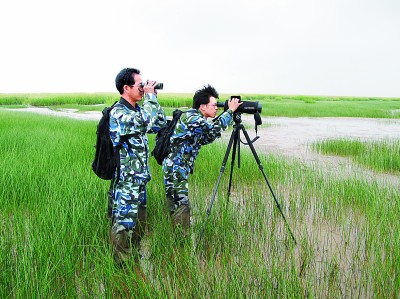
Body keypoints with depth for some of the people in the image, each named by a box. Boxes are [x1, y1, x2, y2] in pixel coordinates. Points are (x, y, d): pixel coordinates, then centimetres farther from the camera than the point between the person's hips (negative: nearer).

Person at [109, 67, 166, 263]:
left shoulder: (137, 109, 10)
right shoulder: (118, 112, -18)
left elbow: (160, 124, 15)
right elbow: (144, 123, -32)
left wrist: (153, 100, 5)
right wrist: (150, 96, -19)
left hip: (140, 177, 9)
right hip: (125, 180, -9)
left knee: (138, 221, 19)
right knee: (124, 221, 1)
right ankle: (122, 263, 14)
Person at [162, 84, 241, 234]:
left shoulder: (195, 117, 13)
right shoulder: (191, 117, -17)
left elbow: (207, 138, 18)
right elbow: (214, 129, -30)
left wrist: (226, 115, 8)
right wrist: (230, 110, -18)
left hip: (178, 169, 10)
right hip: (175, 169, -10)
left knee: (179, 207, 15)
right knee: (181, 208, -10)